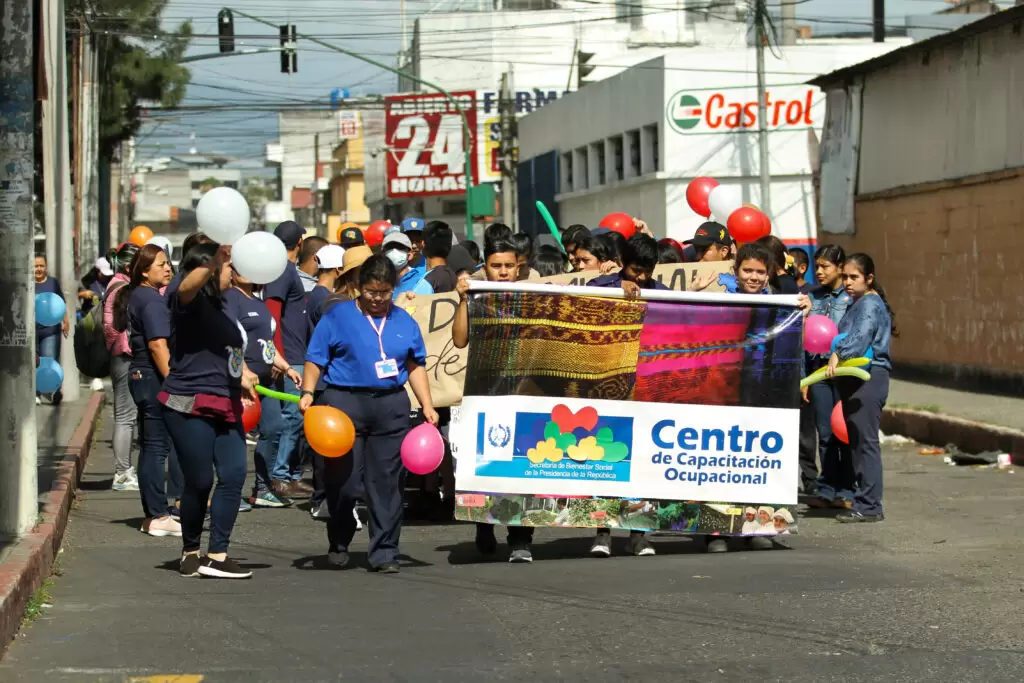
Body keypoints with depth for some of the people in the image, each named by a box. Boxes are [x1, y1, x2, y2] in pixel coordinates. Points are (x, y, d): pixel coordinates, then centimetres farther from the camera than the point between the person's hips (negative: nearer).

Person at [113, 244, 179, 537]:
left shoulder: (135, 296, 16)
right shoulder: (151, 300, -14)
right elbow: (158, 345, -21)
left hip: (142, 378, 10)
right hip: (155, 379, -10)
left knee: (151, 447, 12)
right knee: (157, 447, -7)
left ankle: (152, 515, 16)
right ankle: (159, 516, -6)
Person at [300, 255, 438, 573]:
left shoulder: (404, 322, 13)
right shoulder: (337, 317, 4)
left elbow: (415, 367, 16)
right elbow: (315, 361, 2)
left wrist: (427, 405, 8)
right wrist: (308, 392, -12)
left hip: (391, 407, 2)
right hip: (345, 402, -2)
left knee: (386, 481, 2)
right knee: (343, 480, 0)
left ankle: (384, 552, 7)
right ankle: (339, 544, 21)